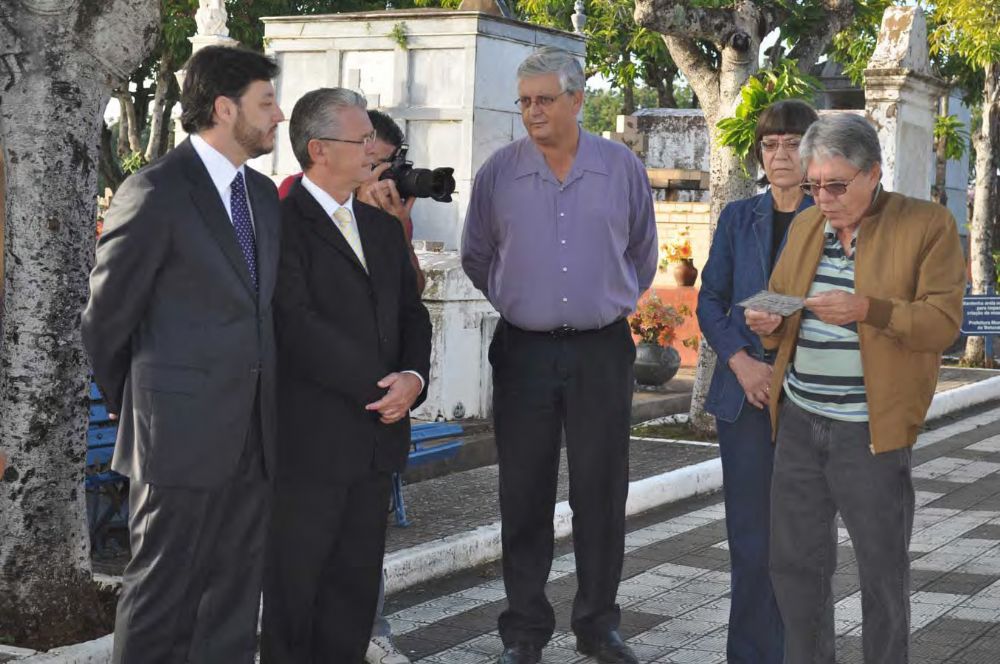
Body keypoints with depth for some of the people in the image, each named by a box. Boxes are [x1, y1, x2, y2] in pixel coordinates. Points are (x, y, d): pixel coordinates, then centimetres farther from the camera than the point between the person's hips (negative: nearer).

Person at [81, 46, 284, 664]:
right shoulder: (156, 193, -11)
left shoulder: (264, 194, 12)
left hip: (253, 435, 7)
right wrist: (130, 402, 6)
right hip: (182, 432, -7)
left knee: (236, 597, 12)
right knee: (162, 592, 4)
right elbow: (106, 316, -5)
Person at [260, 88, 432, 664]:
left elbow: (412, 316, 16)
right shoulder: (283, 222, -9)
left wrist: (414, 378, -5)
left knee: (356, 583, 12)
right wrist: (379, 388, -14)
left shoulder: (383, 228, 16)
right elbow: (297, 325, -17)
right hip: (309, 440, -7)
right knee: (295, 583, 2)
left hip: (377, 437, 7)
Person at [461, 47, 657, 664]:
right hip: (524, 351, 0)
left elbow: (641, 258, 15)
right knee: (525, 496, 5)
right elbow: (477, 259, 14)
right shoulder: (498, 173, 1)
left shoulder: (624, 169, 2)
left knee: (602, 492, 4)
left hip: (602, 350, 0)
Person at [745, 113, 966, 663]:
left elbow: (942, 322, -12)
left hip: (869, 429, -5)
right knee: (794, 561, 9)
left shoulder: (928, 225, -5)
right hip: (798, 421, 5)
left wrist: (866, 309, -25)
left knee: (881, 567, 4)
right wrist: (769, 324, -3)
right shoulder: (805, 226, 13)